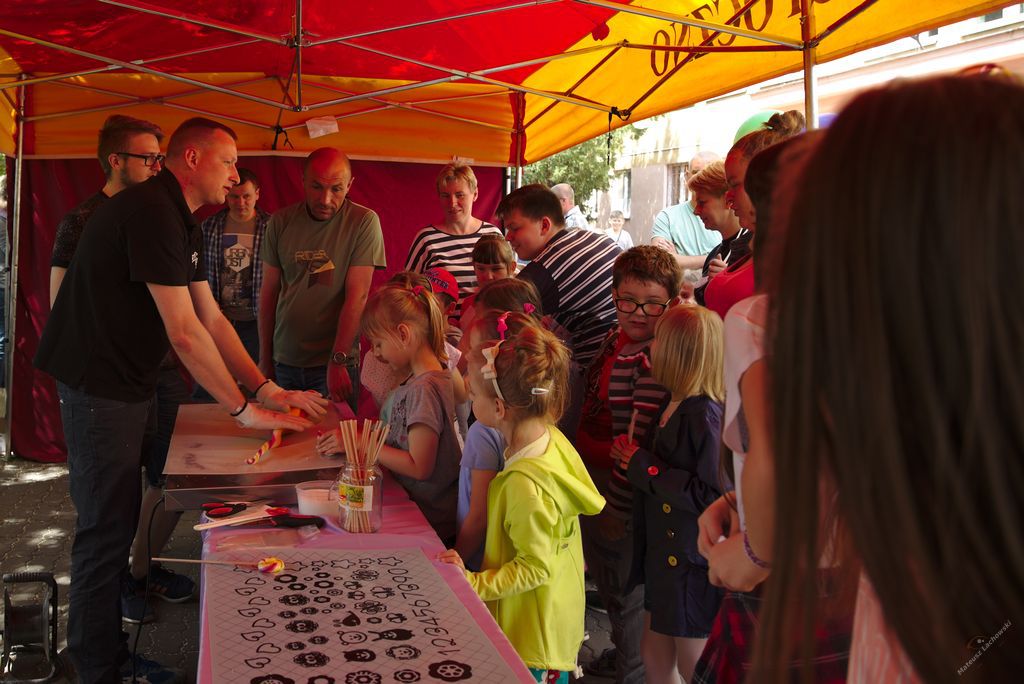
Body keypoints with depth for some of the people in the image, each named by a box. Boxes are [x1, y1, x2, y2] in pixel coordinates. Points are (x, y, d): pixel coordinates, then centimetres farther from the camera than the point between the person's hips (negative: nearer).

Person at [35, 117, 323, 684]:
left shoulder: (180, 221, 11)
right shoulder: (150, 211, -21)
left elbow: (212, 319, 10)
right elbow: (185, 333, -24)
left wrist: (267, 390, 4)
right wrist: (245, 410, -17)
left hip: (126, 383, 10)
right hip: (98, 386, -10)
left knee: (117, 522, 17)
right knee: (106, 528, -1)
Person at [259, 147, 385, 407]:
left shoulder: (364, 222, -8)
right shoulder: (280, 222, 2)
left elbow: (357, 295, -13)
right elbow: (269, 291, 7)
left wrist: (338, 361, -18)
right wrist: (264, 358, 7)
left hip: (336, 362, -3)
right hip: (284, 361, 3)